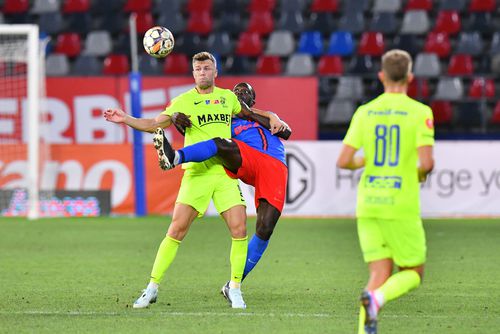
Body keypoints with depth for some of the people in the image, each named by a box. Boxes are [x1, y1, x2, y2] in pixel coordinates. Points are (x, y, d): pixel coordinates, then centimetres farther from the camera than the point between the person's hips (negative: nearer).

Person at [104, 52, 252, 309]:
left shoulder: (228, 97, 12)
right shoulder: (184, 101, 2)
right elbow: (155, 124, -4)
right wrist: (126, 120, -18)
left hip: (226, 174, 3)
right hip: (196, 173, -3)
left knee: (239, 229, -8)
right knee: (177, 229, -10)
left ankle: (234, 289, 6)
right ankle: (152, 287, -2)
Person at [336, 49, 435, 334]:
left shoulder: (364, 112, 5)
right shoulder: (420, 112, -6)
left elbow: (343, 161, 1)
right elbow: (427, 162, -15)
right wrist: (422, 173, 8)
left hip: (368, 204, 4)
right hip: (402, 205, -4)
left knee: (380, 274, 8)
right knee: (414, 273, 9)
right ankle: (375, 298, -21)